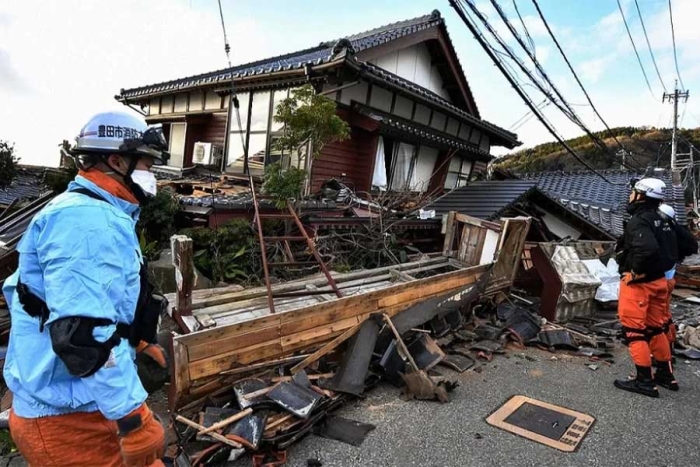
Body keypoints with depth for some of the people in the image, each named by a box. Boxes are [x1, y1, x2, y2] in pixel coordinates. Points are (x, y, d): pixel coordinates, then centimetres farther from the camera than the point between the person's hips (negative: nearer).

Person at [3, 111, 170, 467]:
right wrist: (132, 417, -27)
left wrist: (139, 341, 24)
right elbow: (82, 334, -30)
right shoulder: (88, 221, -23)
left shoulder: (95, 215, 13)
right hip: (68, 415, -10)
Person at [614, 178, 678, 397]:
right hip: (657, 281, 9)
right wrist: (660, 269, 16)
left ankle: (645, 381, 5)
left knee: (634, 331, 0)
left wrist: (636, 272, -22)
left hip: (638, 283, -9)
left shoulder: (638, 221, -19)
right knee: (655, 328, 20)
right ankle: (665, 374, 31)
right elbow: (672, 251, 16)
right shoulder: (661, 221, 11)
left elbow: (647, 248, -35)